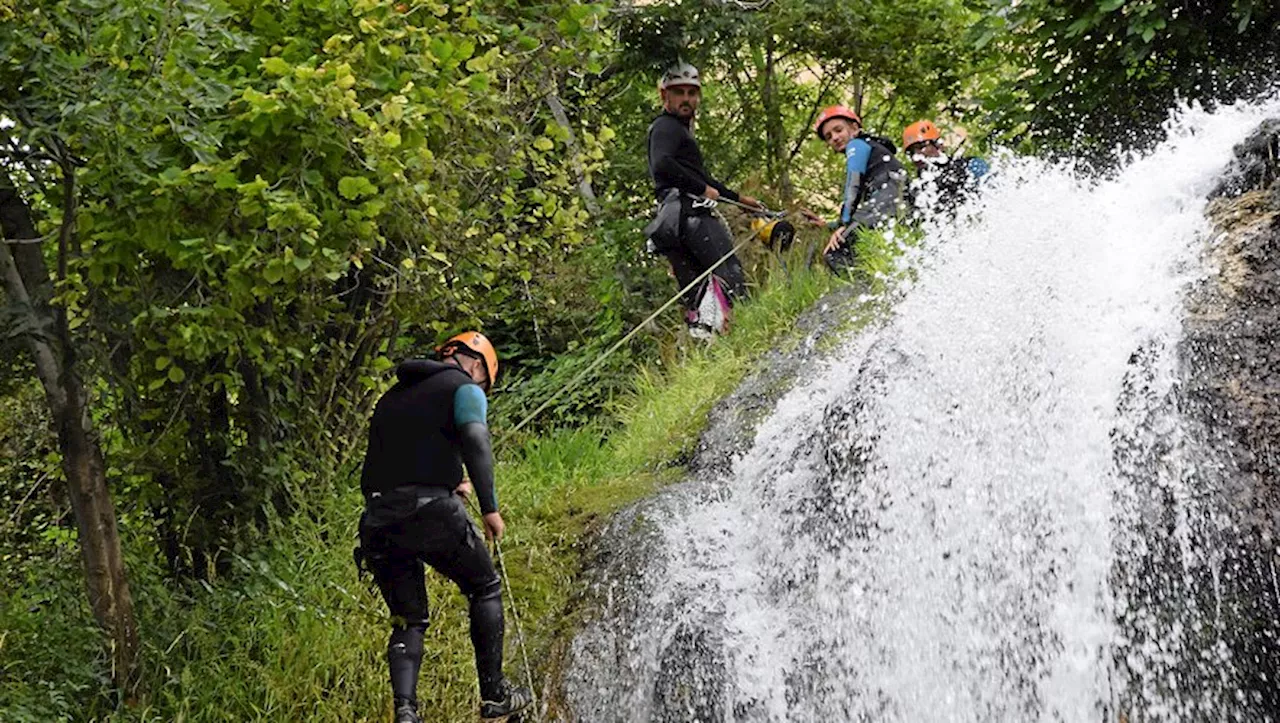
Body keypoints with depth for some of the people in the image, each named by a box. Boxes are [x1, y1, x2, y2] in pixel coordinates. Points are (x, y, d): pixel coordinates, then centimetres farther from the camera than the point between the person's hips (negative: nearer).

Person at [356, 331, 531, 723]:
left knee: (408, 621, 11)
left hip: (378, 518, 5)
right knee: (485, 589, 16)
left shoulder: (391, 397, 26)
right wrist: (489, 506, -16)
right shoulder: (465, 388, 6)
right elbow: (475, 441, -13)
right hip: (431, 512, -5)